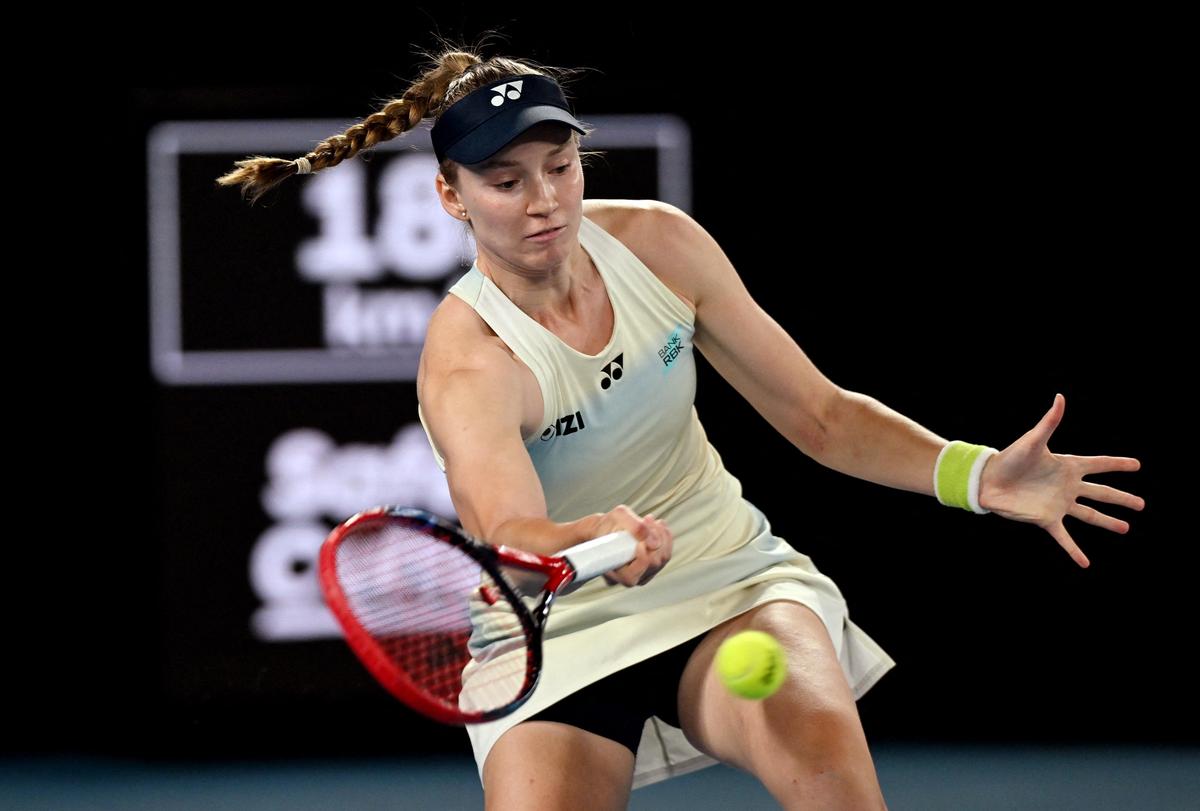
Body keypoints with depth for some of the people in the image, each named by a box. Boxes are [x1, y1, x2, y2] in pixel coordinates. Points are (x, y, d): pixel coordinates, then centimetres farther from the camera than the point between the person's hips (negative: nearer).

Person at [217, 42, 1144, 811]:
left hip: (728, 580, 2)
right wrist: (604, 547, -63)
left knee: (818, 732, -30)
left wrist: (975, 475, -14)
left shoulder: (658, 242, -6)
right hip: (563, 629, -2)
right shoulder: (468, 361, -22)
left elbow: (817, 413, 1)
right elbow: (508, 537, -40)